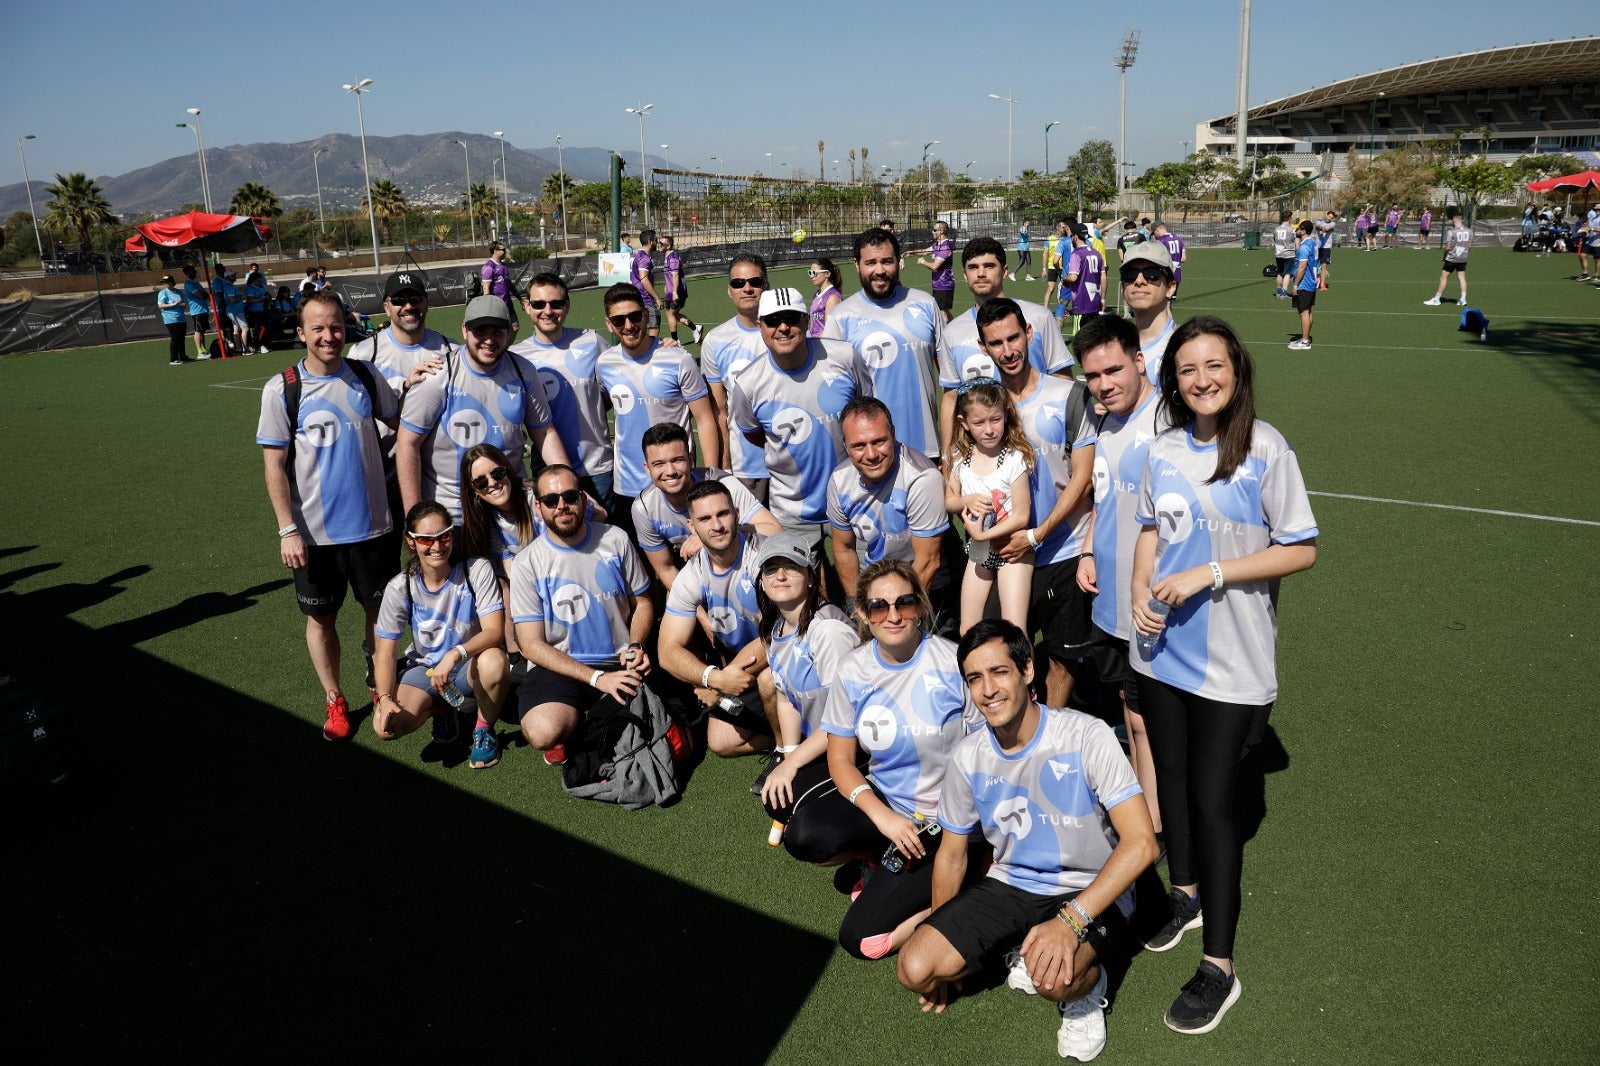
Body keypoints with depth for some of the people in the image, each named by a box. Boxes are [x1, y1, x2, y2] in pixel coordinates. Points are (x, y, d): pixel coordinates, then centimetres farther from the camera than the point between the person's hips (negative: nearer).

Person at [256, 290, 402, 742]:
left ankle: (381, 685, 35)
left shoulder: (367, 378, 0)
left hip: (371, 524, 2)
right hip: (314, 532, -2)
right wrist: (287, 529, -11)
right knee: (321, 617, 10)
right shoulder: (282, 390, -8)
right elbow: (275, 465, -7)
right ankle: (335, 702, 27)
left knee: (381, 609, 13)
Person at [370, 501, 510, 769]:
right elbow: (385, 654, -8)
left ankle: (484, 729, -7)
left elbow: (494, 631, -24)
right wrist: (385, 699, -25)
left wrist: (455, 654, -41)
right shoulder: (400, 588, -10)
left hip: (470, 665, -2)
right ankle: (441, 708, 10)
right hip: (425, 667, 2)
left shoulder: (477, 570, -17)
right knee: (385, 725, -26)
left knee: (493, 661, -39)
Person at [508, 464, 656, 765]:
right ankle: (566, 724, 6)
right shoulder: (526, 564, -6)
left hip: (620, 663, 2)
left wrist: (635, 646, -9)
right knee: (543, 734, -32)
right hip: (558, 667, -2)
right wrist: (597, 679, -18)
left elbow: (642, 602, 13)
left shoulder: (615, 539, 2)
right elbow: (532, 645, -8)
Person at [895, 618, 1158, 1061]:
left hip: (1089, 892, -4)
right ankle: (1022, 951, 12)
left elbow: (1141, 842, -24)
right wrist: (943, 946, 11)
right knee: (914, 969, -14)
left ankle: (1087, 983, 2)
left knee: (1054, 976, -36)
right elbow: (952, 855, 8)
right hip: (1009, 887, 5)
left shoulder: (1086, 737, -20)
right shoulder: (968, 757, -6)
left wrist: (1070, 921, -34)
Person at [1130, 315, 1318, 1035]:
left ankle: (1219, 966, 14)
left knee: (1212, 799, -1)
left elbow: (1302, 550, -12)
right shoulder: (1163, 450, 2)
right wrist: (1140, 591, -5)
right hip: (1162, 649, 5)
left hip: (1230, 661, -5)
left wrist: (1209, 574, -20)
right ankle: (1186, 895, 43)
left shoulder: (1265, 449, -13)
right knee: (1171, 776, 18)